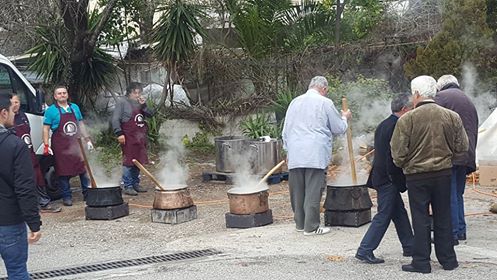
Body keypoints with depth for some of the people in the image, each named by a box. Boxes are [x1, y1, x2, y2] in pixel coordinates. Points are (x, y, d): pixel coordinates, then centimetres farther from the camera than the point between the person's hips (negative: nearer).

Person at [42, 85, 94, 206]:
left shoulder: (74, 107, 11)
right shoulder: (51, 110, -3)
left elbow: (81, 125, 17)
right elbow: (46, 129, -4)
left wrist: (87, 140, 13)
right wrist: (46, 146, -12)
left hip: (76, 144, 4)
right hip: (60, 146, -4)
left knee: (83, 168, 5)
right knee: (63, 171, 0)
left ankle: (87, 193, 17)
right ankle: (67, 197, 9)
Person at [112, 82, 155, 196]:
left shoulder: (140, 103, 17)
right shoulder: (122, 103, -4)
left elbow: (151, 114, 10)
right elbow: (115, 119, -9)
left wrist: (143, 105, -4)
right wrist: (119, 133, -17)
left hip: (140, 138, 7)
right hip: (129, 138, -7)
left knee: (138, 161, 11)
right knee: (129, 162, -6)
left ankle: (136, 184, 21)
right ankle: (128, 186, -2)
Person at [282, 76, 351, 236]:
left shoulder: (294, 102, 15)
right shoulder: (325, 103, 0)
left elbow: (285, 131, 19)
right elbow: (339, 128, 6)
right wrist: (344, 117, 26)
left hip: (295, 155, 5)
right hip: (316, 155, -5)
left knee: (297, 191, 10)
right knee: (313, 191, -2)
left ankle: (300, 224, 19)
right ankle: (311, 227, -1)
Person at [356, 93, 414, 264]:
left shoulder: (383, 125, 13)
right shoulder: (397, 126, -18)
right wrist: (400, 182, -16)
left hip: (380, 176, 10)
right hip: (388, 179, -10)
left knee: (399, 213, 17)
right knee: (384, 215, -4)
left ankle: (409, 247, 26)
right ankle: (365, 251, -1)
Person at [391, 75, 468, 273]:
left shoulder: (406, 120, -14)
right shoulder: (452, 117, -2)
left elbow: (398, 153, -12)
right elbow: (462, 147, 4)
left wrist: (402, 165, 10)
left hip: (416, 175, -3)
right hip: (444, 173, 3)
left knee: (420, 219, 5)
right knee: (443, 218, 14)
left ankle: (421, 262, 9)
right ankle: (448, 259, 22)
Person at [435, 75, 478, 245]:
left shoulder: (441, 97, 0)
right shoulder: (469, 102, 24)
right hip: (466, 156, 8)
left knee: (449, 196, -5)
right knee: (458, 194, 18)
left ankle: (452, 234, -4)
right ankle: (461, 230, 21)